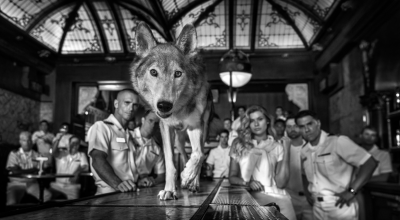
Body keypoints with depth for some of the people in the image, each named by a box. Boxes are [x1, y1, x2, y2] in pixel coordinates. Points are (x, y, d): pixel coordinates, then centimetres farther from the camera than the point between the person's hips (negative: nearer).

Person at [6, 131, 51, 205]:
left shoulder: (36, 155, 9)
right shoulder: (13, 154, 5)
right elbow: (14, 171, -8)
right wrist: (32, 170, -4)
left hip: (32, 183, 2)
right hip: (16, 183, -2)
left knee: (47, 196, -24)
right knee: (11, 202, -31)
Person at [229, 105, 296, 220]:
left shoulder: (277, 147, 8)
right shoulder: (239, 144, 9)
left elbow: (281, 183, -2)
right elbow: (232, 177, 9)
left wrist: (286, 152, -7)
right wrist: (247, 182, -10)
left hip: (276, 196, -3)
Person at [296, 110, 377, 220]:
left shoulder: (338, 142, -13)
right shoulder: (304, 152, 6)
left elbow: (370, 163, -16)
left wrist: (351, 191, -19)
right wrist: (307, 193, 7)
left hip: (340, 206, -5)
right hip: (317, 209, 6)